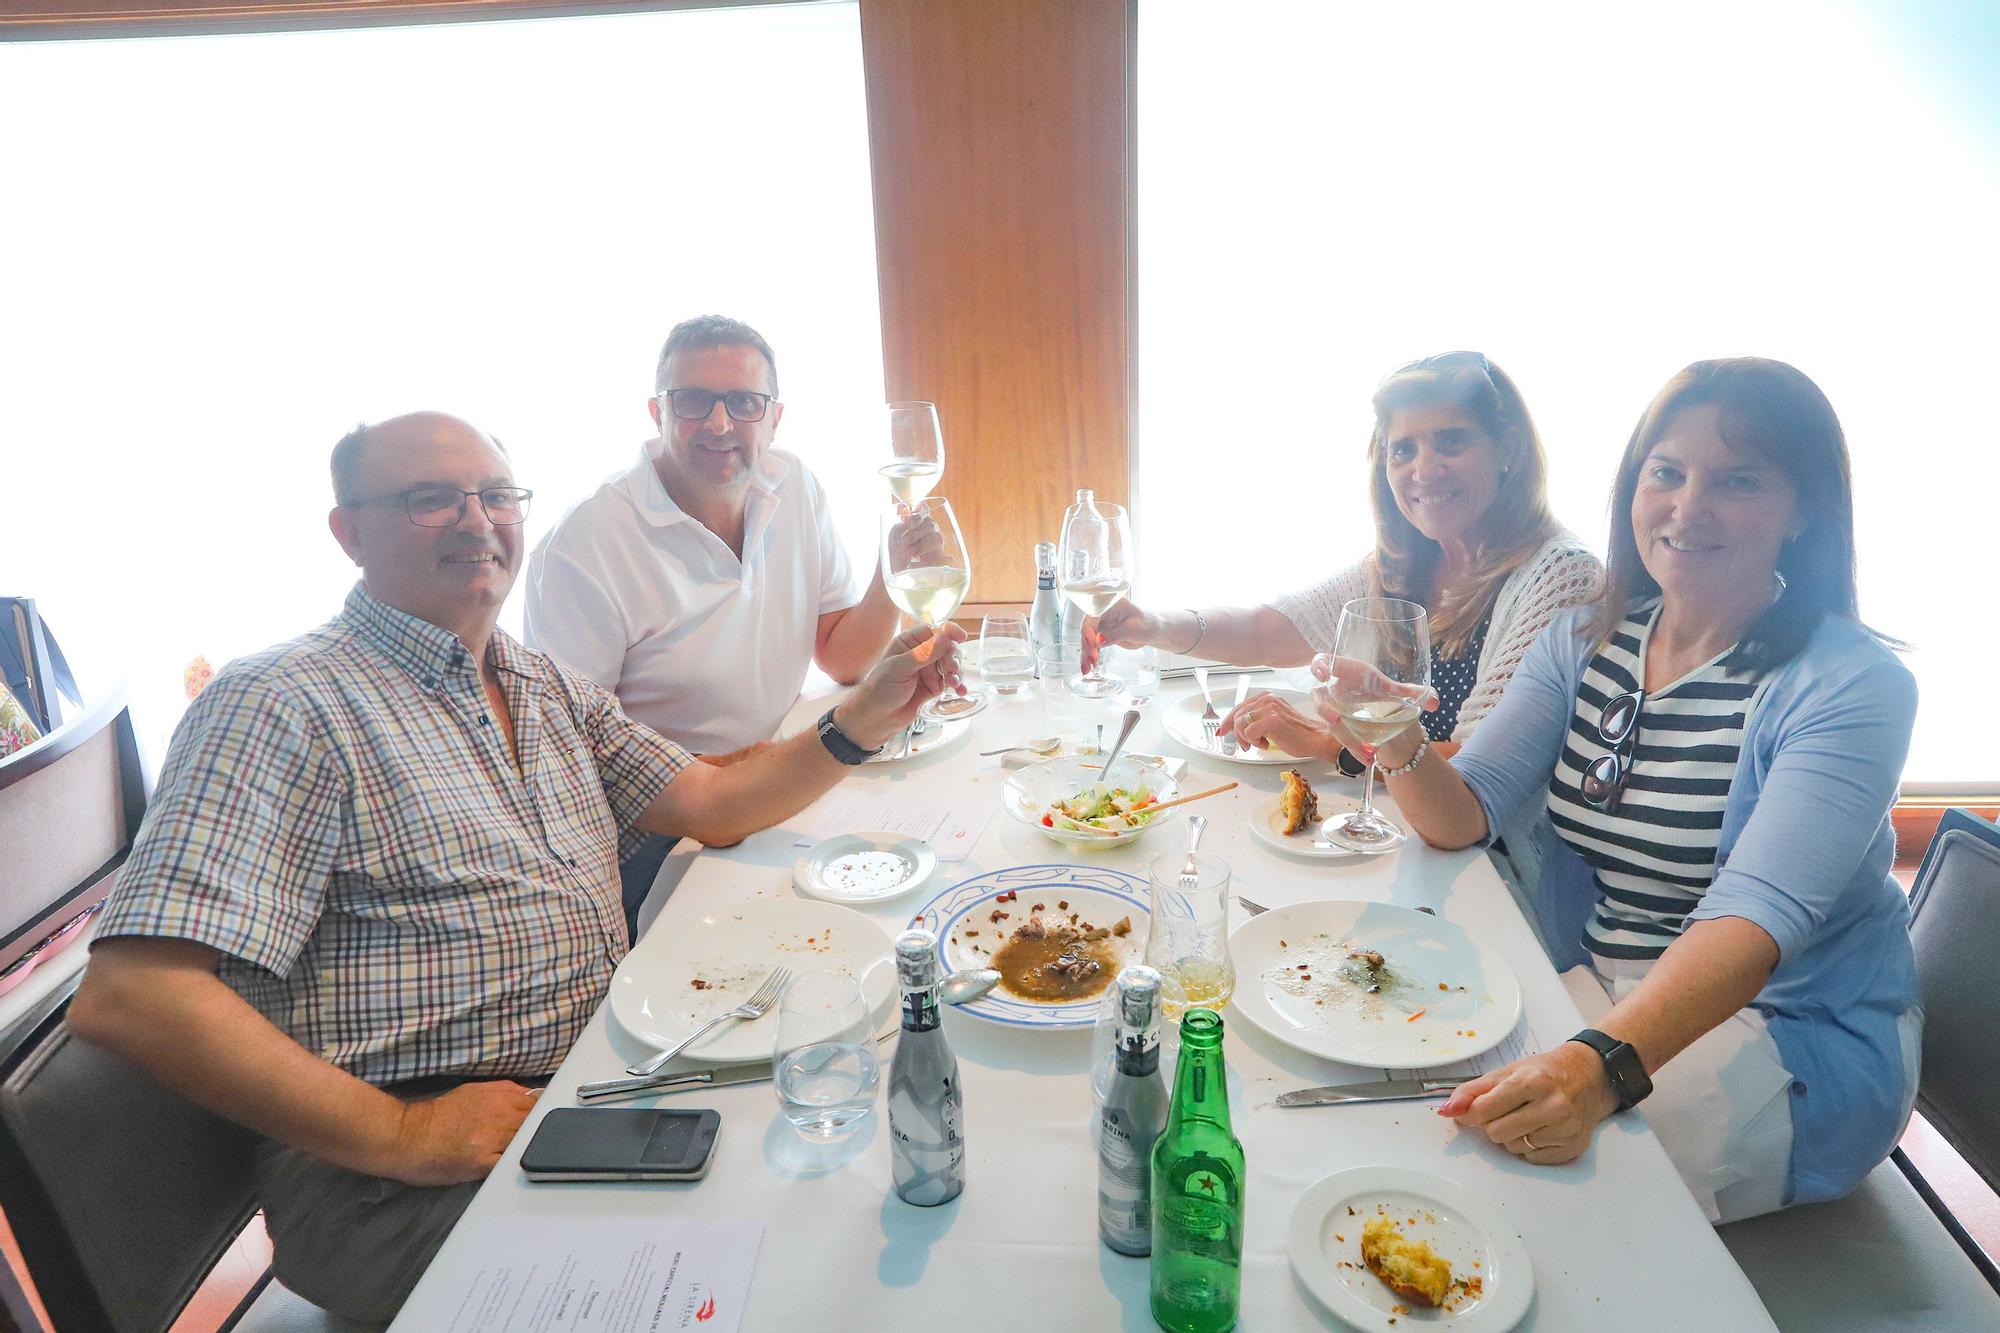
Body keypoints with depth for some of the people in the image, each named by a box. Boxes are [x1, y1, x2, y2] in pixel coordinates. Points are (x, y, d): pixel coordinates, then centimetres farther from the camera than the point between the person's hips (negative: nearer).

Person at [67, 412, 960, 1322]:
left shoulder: (549, 688, 14)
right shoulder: (286, 707, -11)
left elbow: (713, 806, 13)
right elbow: (128, 997, -19)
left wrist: (866, 716, 0)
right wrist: (400, 1135, -21)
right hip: (408, 1174, -7)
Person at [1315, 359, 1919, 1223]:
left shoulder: (1852, 688, -17)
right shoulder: (1583, 642, 1)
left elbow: (1756, 918, -30)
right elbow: (1462, 818, -6)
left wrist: (1606, 1064, -47)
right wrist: (1396, 746, -29)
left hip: (1794, 1037, -5)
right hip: (1600, 991, 5)